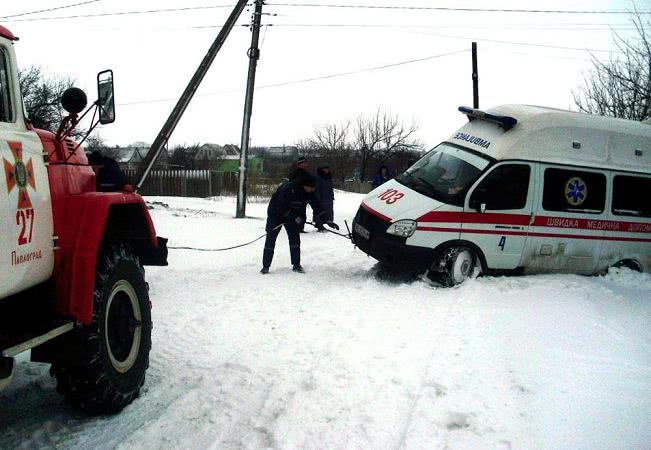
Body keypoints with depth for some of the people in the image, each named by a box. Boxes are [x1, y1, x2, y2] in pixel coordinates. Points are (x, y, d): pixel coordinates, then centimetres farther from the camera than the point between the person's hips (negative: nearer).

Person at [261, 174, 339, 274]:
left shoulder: (309, 192, -14)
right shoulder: (287, 189, -34)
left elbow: (317, 206, -10)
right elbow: (282, 207, -30)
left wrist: (327, 221, -16)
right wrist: (294, 217, -29)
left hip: (292, 214, 5)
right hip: (276, 213, -5)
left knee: (295, 238, -3)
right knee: (270, 239, -6)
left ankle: (296, 265, 6)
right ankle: (266, 266, 1)